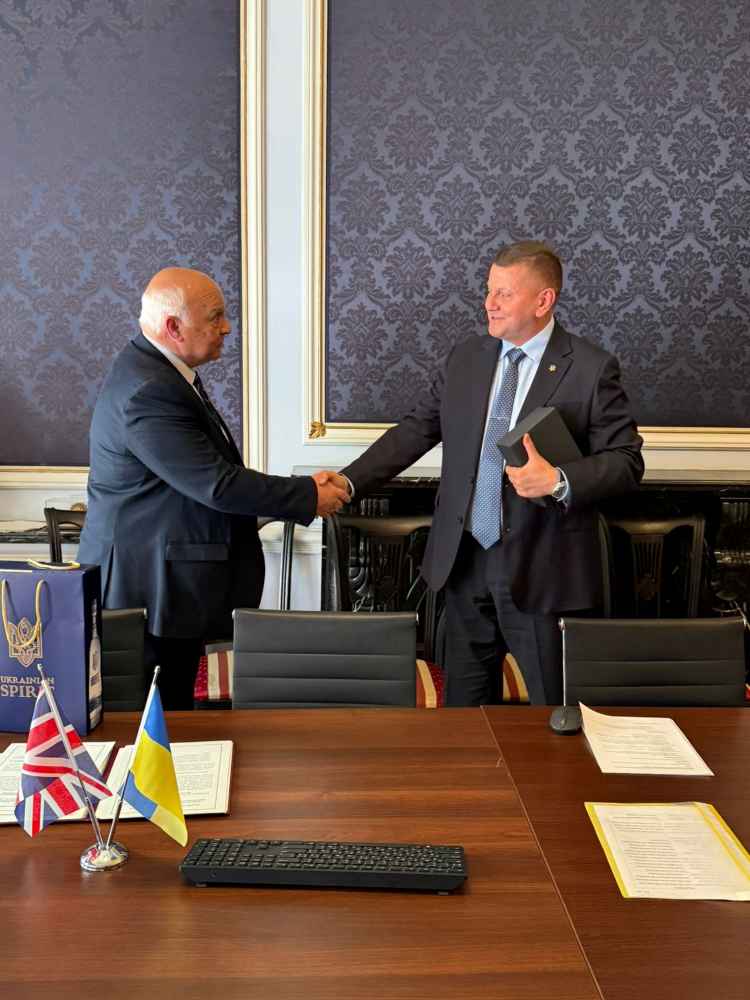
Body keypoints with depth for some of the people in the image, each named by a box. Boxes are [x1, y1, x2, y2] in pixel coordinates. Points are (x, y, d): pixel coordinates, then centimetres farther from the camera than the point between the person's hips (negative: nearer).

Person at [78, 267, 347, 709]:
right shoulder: (147, 391, -23)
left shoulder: (162, 369, 9)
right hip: (150, 587, -10)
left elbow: (210, 470, 14)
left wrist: (302, 490, 7)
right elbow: (216, 484, -23)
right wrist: (309, 496, -13)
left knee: (173, 707, 16)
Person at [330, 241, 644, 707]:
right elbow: (415, 430, 9)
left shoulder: (591, 368, -7)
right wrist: (348, 481, 0)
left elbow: (626, 461, -8)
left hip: (543, 568, -4)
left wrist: (559, 481, -25)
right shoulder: (465, 358, 7)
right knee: (464, 705, 16)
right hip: (464, 560, 5)